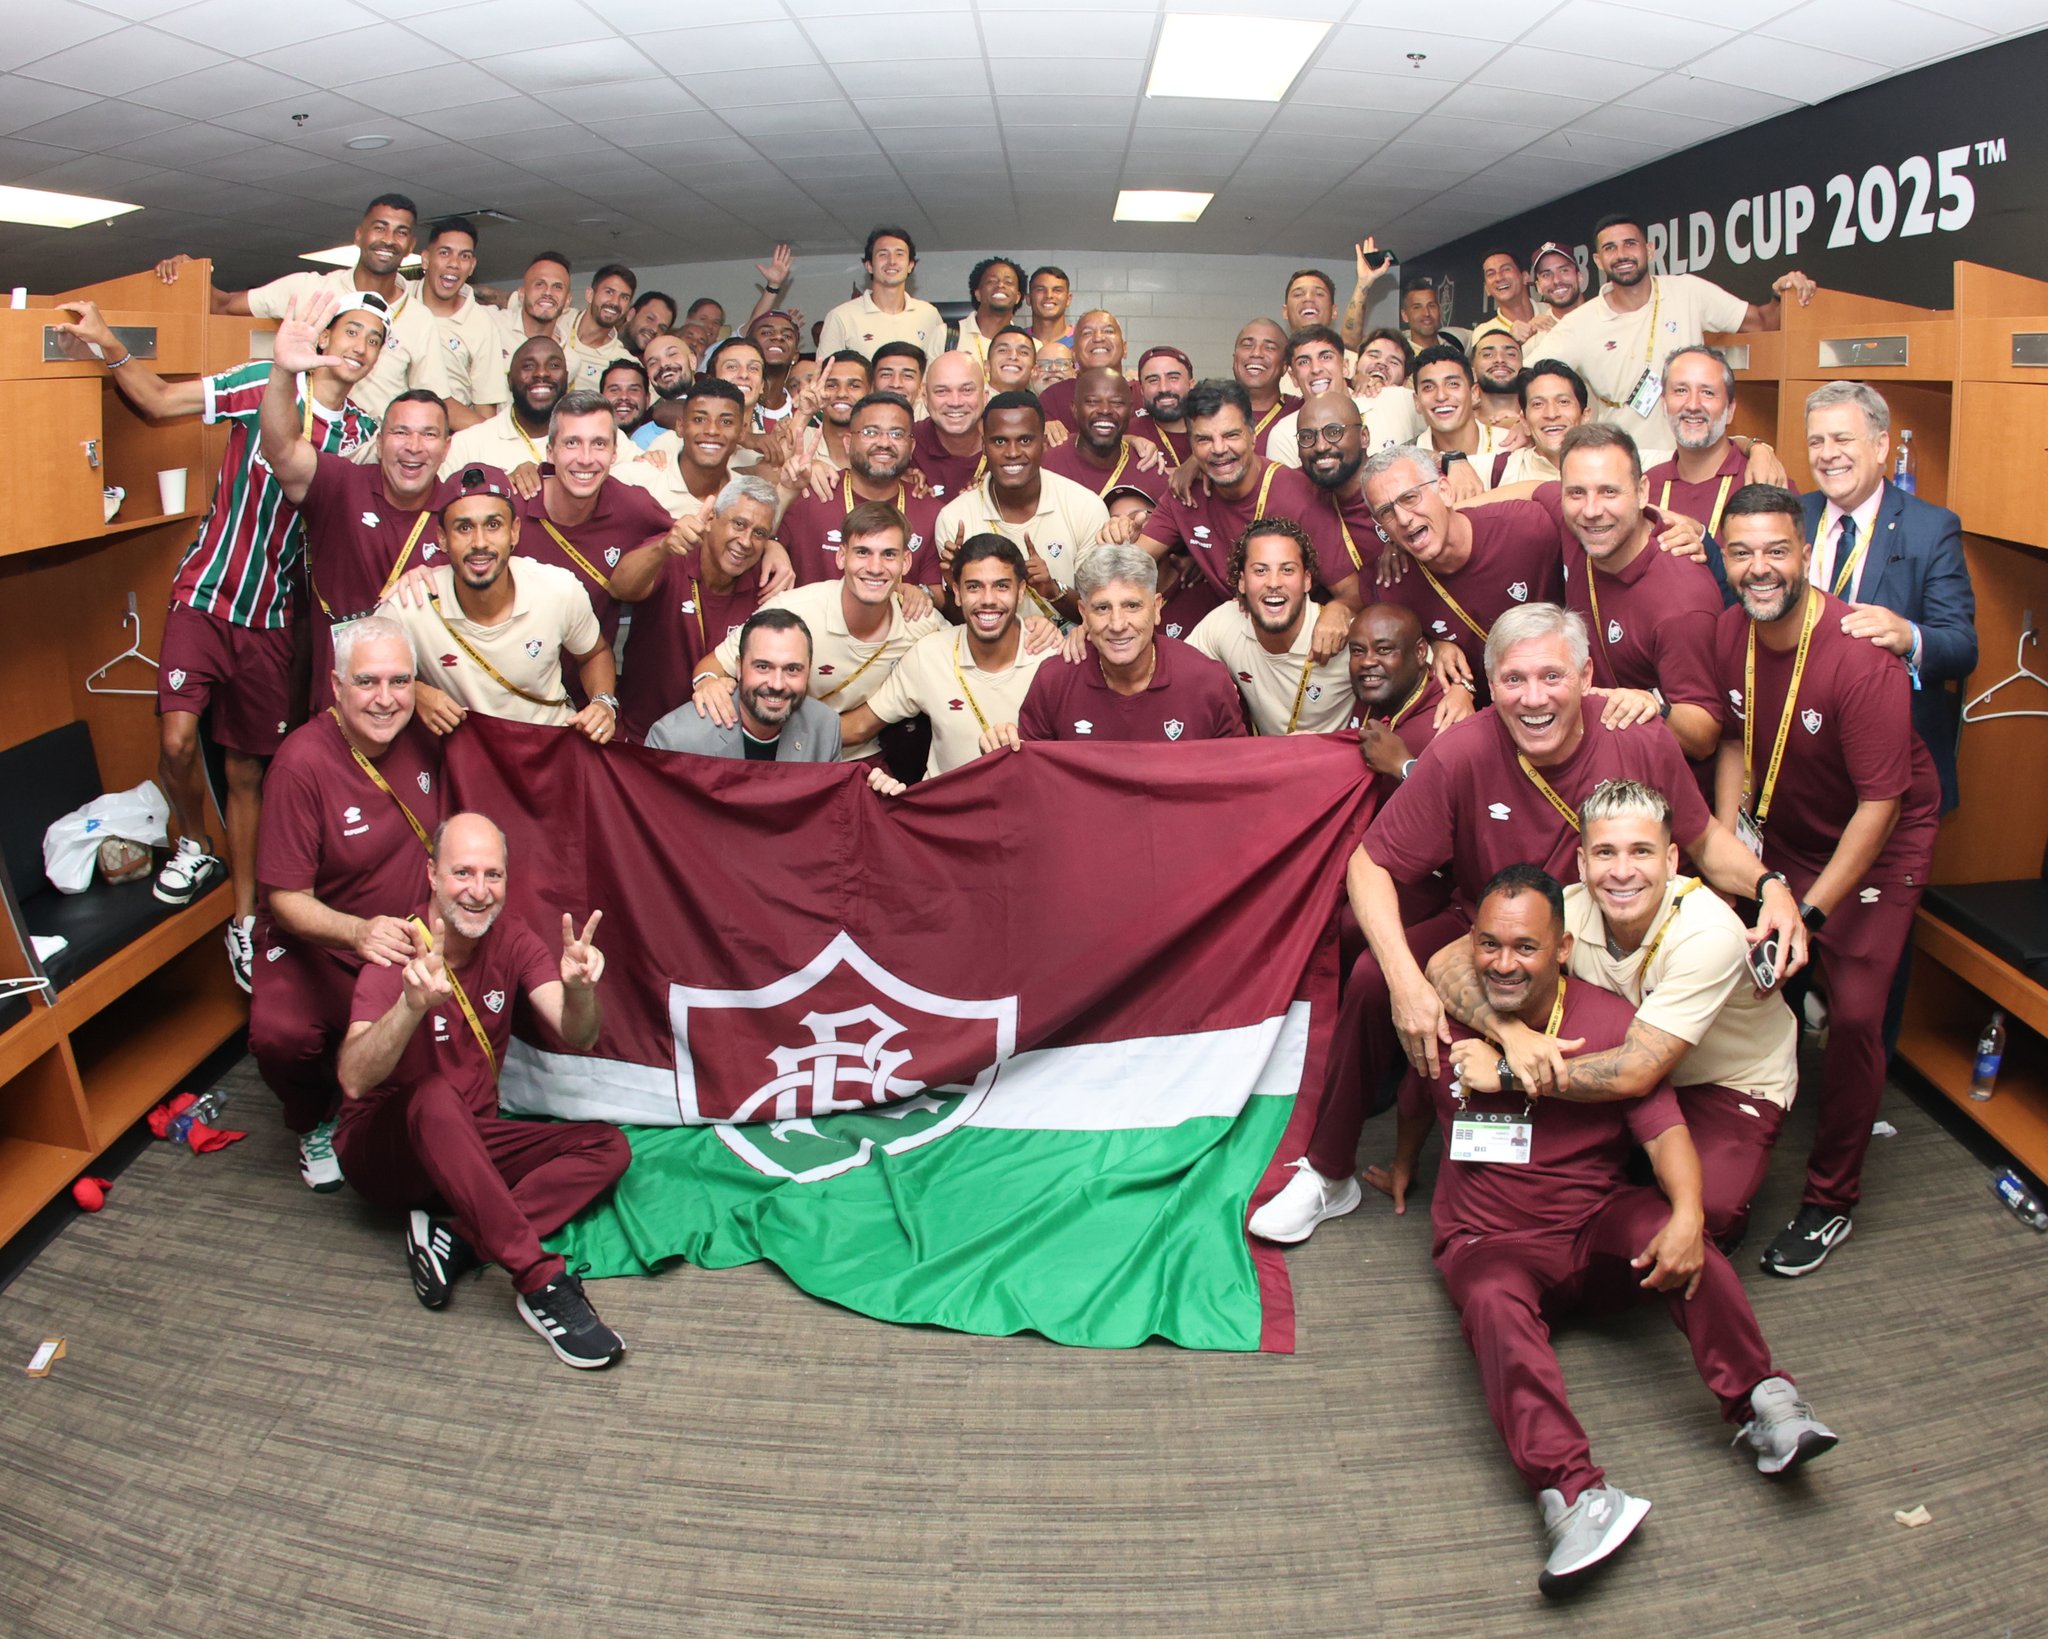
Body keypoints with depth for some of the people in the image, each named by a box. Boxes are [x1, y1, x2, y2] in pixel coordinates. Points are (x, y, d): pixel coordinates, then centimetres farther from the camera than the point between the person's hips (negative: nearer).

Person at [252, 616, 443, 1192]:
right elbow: (287, 899, -20)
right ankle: (316, 1125, 4)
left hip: (412, 937, 4)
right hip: (319, 941, -4)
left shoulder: (425, 737, -6)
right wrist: (360, 932, -38)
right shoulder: (303, 762, -20)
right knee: (280, 1036, -31)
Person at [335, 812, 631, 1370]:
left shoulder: (510, 939, -5)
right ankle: (541, 1283, -38)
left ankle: (456, 1239, -25)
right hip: (382, 1149, -5)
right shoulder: (400, 952, -19)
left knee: (608, 1146, -10)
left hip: (468, 1144, 6)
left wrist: (578, 989, -41)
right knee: (434, 1097, -37)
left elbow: (578, 1038, -18)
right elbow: (354, 1080, -34)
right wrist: (412, 1004, -52)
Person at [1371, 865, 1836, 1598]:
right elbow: (1419, 1099, 20)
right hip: (1491, 1241, -1)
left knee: (1667, 1229, -32)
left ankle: (1763, 1405, -27)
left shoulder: (1608, 1020, -5)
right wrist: (1402, 1168, 34)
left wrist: (1687, 1215, -32)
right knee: (1492, 1300, -35)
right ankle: (1573, 1496, -47)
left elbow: (1664, 1128, -14)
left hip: (1595, 1223, 1)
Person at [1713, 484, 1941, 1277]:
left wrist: (1809, 913, -30)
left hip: (1876, 845, -5)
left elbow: (1880, 804, -27)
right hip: (1780, 837, 5)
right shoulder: (1729, 633, -11)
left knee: (1853, 1012, -10)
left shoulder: (1860, 657, -29)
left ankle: (1831, 1201, 8)